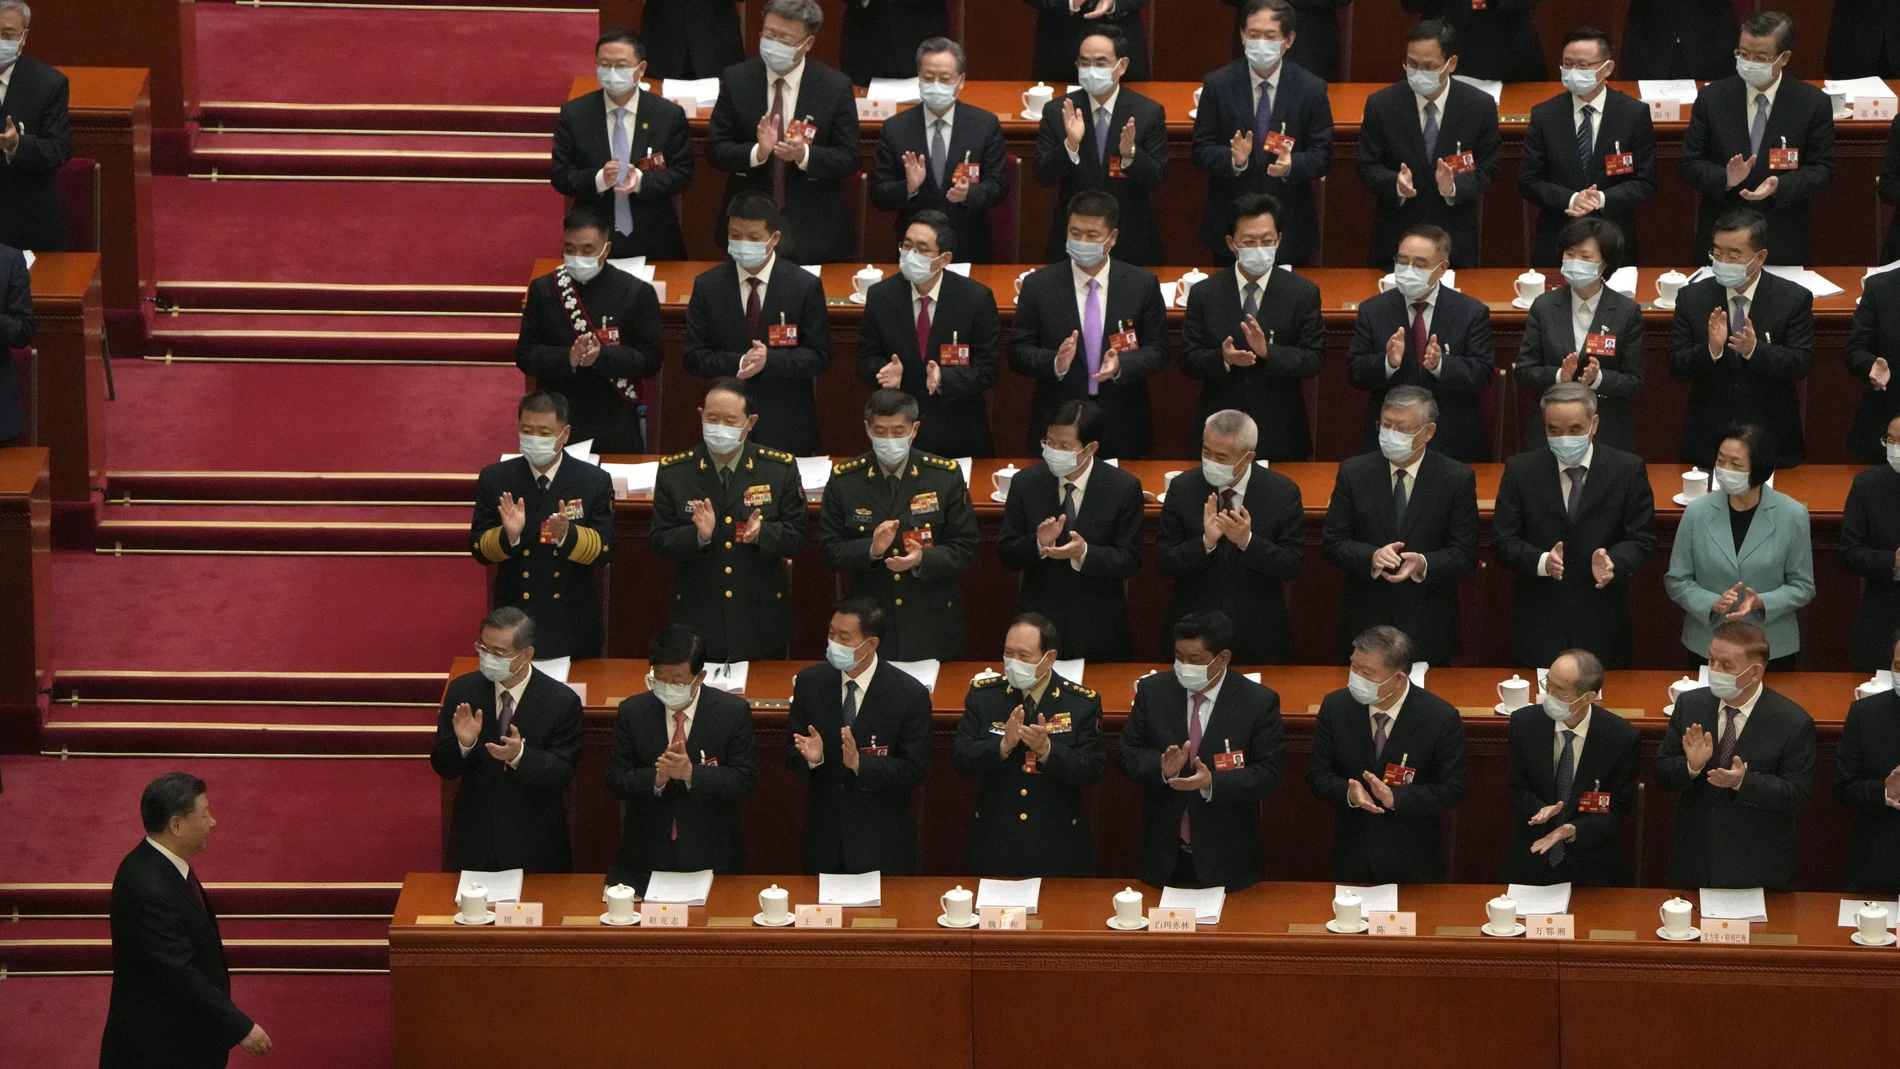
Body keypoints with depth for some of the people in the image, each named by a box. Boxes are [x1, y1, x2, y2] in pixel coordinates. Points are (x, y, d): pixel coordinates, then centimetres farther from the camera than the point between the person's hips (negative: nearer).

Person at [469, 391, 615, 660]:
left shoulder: (595, 482, -5)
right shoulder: (495, 479, -3)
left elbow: (604, 551, -8)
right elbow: (479, 549, -3)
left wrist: (567, 535, -27)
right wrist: (508, 535, -25)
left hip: (572, 624, 0)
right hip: (515, 618, 0)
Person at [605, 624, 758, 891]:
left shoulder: (733, 712, -5)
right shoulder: (632, 712, -1)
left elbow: (744, 779, -9)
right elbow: (615, 781, -3)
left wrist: (691, 773, -24)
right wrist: (656, 777, -23)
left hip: (711, 856, -1)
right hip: (646, 853, 1)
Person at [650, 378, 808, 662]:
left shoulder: (781, 469, -2)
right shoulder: (674, 473, -2)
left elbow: (795, 536, -1)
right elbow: (660, 542, -3)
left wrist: (761, 533, -23)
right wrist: (698, 535, -23)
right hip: (699, 620, 0)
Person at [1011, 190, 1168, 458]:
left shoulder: (1142, 284, -1)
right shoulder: (1038, 285, -2)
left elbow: (1157, 350, 0)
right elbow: (1018, 351, -2)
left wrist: (1121, 365, -21)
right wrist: (1055, 363, -23)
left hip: (1122, 427, 1)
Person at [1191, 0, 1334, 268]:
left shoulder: (1312, 89, -4)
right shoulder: (1217, 85, -4)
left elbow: (1322, 155, -2)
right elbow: (1201, 151, -4)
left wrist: (1291, 165, -25)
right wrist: (1234, 159, -25)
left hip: (1290, 227, 0)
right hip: (1230, 223, 0)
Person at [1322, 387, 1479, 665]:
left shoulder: (1457, 479, -4)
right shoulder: (1354, 473, 0)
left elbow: (1465, 555, -4)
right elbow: (1332, 543, 0)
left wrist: (1424, 565, -24)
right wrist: (1371, 558, -20)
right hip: (1365, 625, 1)